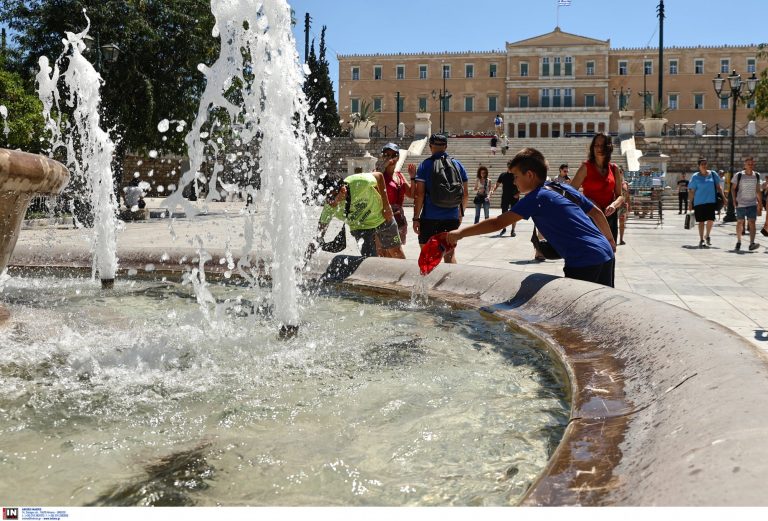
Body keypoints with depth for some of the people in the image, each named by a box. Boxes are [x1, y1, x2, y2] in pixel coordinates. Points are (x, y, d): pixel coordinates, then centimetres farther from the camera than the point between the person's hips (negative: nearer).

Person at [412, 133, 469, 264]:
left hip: (430, 217, -3)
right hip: (452, 217, 3)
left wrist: (416, 218, -6)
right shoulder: (457, 165, 7)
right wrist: (461, 213, 22)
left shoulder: (425, 165, -4)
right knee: (450, 253, 13)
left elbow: (419, 194, -9)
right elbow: (465, 194, 9)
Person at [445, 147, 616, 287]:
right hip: (606, 253, 8)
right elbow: (597, 213, 20)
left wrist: (460, 233, -10)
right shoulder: (565, 189, 14)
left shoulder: (536, 198, -8)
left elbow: (498, 223, -13)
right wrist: (610, 240, 34)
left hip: (583, 262, -8)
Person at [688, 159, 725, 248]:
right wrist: (690, 203, 1)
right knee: (701, 221, 4)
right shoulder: (695, 177, 1)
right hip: (699, 202, -1)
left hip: (711, 201, 1)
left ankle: (707, 236, 16)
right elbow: (691, 191, 4)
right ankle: (701, 240, 15)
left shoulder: (713, 174, 7)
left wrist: (723, 197, 2)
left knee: (711, 220, -9)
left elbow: (718, 187, 11)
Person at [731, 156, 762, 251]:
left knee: (752, 222, -9)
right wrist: (734, 200, -8)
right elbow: (733, 188, 3)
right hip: (740, 204, -2)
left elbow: (758, 190, 14)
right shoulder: (739, 175, -4)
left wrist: (760, 203, 13)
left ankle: (752, 243, -16)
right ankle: (738, 242, 24)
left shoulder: (757, 176, 6)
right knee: (740, 222, 8)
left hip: (752, 204, 2)